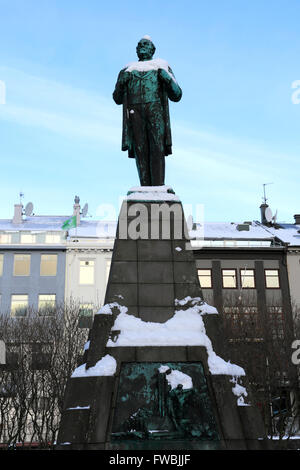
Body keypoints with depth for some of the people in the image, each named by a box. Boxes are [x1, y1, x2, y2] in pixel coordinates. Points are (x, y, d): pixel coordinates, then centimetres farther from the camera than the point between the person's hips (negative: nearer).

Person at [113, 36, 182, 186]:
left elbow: (176, 95, 13)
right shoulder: (129, 70, 28)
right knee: (140, 151, -9)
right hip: (135, 111, 2)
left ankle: (158, 187, -19)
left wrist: (167, 79, -5)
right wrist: (120, 82, 2)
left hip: (156, 110, -2)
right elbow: (118, 99, 20)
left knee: (157, 149, -15)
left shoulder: (162, 67, 22)